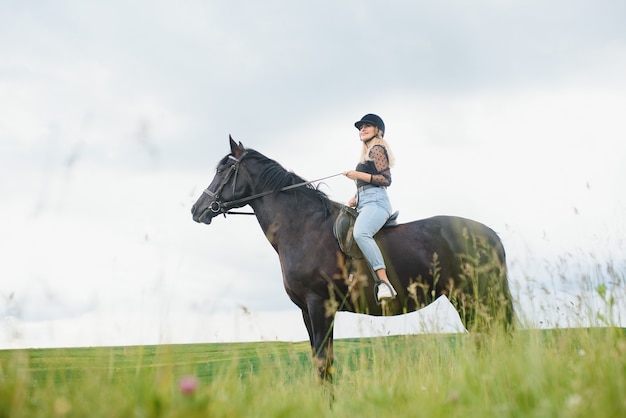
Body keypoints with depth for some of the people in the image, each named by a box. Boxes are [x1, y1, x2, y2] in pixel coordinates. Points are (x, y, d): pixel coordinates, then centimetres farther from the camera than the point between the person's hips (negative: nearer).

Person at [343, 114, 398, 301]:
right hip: (364, 204, 11)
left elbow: (386, 180, -10)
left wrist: (359, 175, -13)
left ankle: (385, 283, -46)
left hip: (375, 202, -11)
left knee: (360, 233, -37)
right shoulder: (367, 153, 28)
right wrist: (356, 198, 14)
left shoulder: (377, 149, 1)